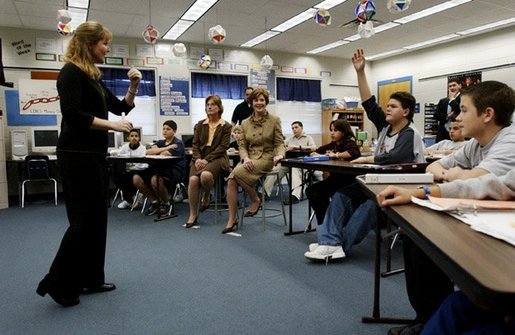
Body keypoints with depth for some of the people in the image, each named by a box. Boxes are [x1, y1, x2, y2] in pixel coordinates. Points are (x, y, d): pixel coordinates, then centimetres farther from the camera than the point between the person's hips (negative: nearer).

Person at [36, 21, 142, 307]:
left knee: (97, 218, 11)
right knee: (84, 219, -5)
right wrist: (112, 125, -18)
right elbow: (72, 114, -21)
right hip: (77, 155, -9)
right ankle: (58, 283, 8)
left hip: (94, 154, 10)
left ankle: (90, 279, 22)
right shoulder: (71, 72, -10)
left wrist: (133, 86, 6)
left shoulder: (93, 76, 17)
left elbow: (120, 107, 20)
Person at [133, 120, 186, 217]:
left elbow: (163, 156, -18)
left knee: (155, 180, -36)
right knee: (137, 178, -12)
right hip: (161, 169, 7)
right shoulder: (160, 142, 18)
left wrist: (156, 151, -1)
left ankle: (166, 203, -5)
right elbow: (147, 152, -4)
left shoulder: (178, 144, -1)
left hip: (175, 171, -7)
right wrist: (166, 148, -13)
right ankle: (154, 202, 7)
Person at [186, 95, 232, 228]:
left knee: (206, 175, -36)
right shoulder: (200, 125, 16)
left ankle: (206, 197, -1)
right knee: (193, 179, -26)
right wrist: (198, 158, -9)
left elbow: (223, 147, -4)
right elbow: (195, 144, 11)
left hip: (217, 157, -3)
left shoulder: (226, 126, 5)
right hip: (200, 158, 3)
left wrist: (207, 159, -15)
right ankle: (192, 215, -13)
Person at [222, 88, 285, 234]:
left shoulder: (274, 120, 2)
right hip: (249, 158, 4)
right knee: (231, 180, -23)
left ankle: (256, 200, -6)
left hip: (266, 158, -4)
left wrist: (279, 155, -21)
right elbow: (242, 145, 8)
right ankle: (232, 219, -14)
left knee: (237, 172, -29)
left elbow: (279, 143, 1)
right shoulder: (245, 123, 11)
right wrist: (245, 158, -13)